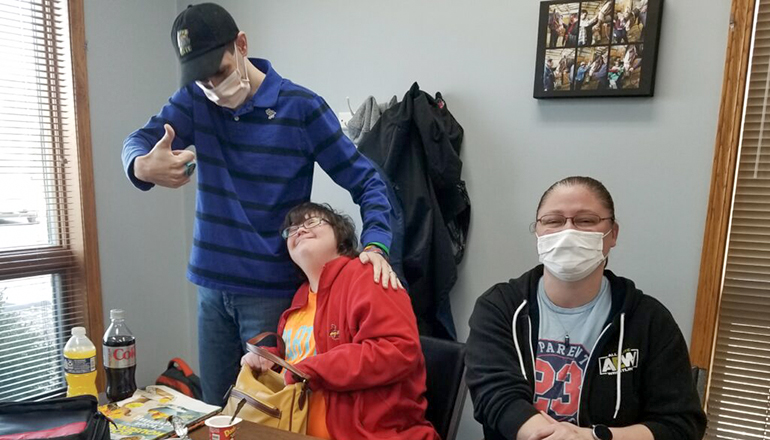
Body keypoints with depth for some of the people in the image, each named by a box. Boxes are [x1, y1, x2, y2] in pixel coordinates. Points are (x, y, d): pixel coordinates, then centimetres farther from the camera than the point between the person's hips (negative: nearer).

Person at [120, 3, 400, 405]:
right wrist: (143, 166, -30)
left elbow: (366, 182, -8)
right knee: (214, 410, 16)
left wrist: (375, 246, -25)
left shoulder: (301, 108, -10)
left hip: (273, 291, -4)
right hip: (212, 287, 4)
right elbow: (137, 142, -6)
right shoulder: (194, 99, 3)